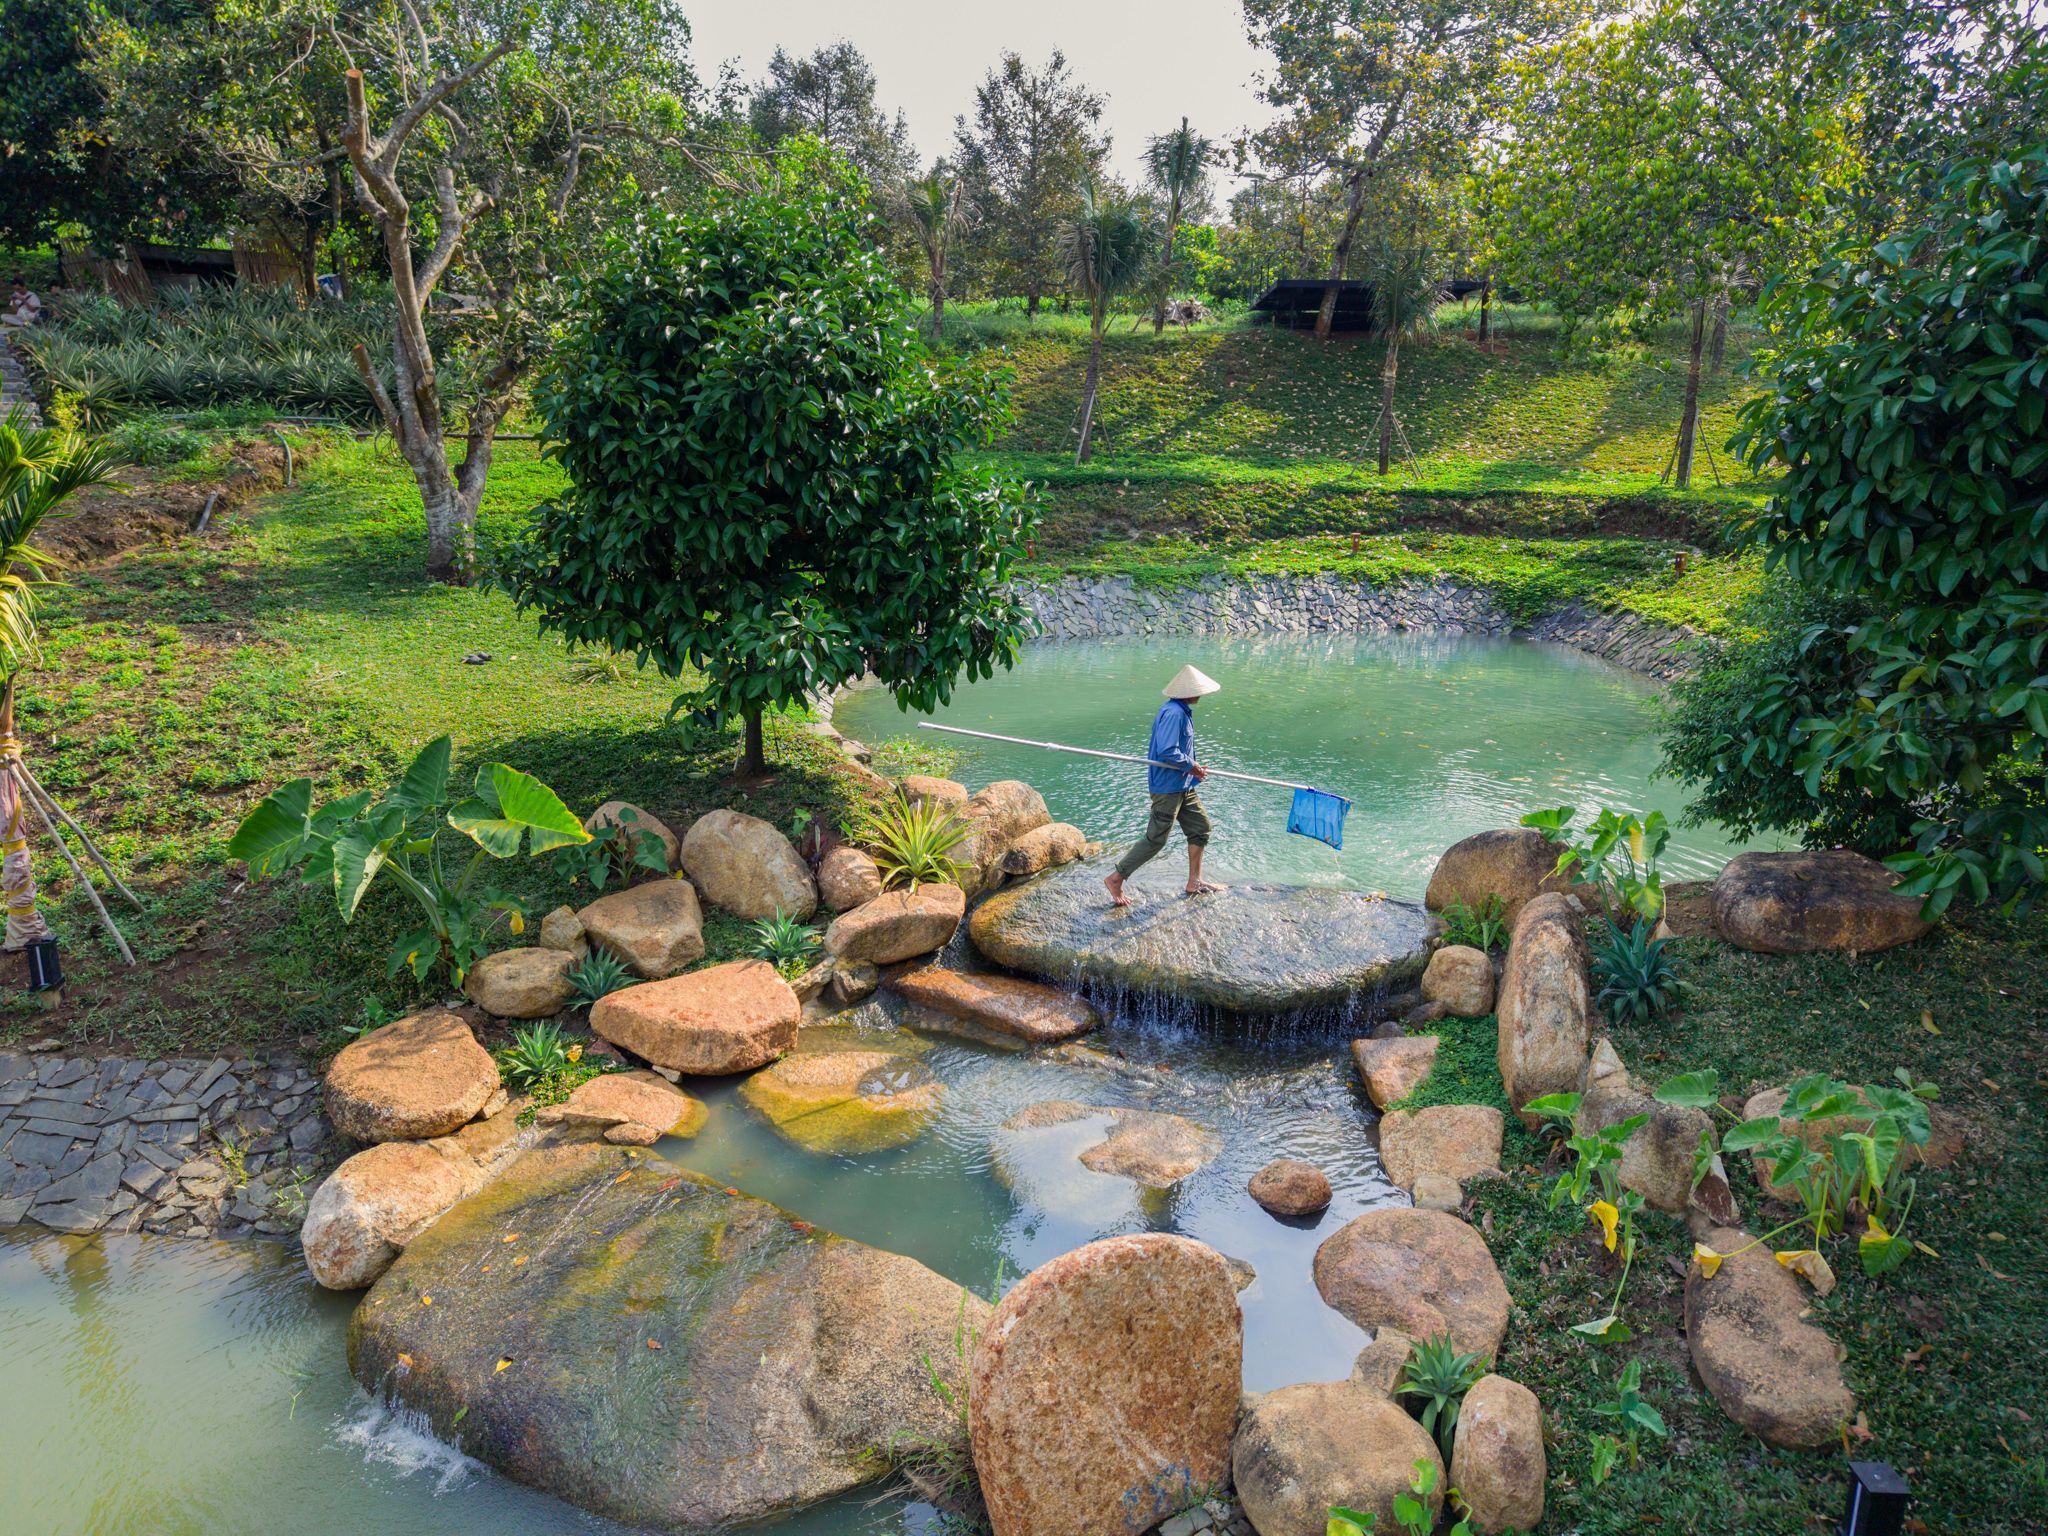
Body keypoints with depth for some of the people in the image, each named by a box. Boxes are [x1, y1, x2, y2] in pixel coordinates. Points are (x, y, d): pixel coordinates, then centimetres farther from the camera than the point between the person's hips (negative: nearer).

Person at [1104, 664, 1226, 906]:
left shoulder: (1182, 711, 11)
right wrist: (1191, 766, -15)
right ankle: (1116, 878, 5)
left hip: (1182, 786, 11)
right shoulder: (1173, 713, -22)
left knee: (1200, 826, 15)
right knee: (1156, 840, -4)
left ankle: (1194, 882, 23)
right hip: (1168, 788, -11)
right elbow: (1167, 752, -29)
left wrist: (1193, 768, 10)